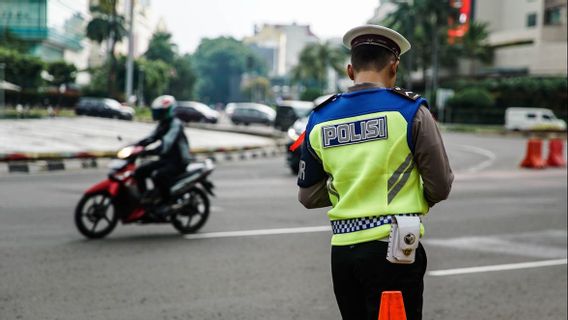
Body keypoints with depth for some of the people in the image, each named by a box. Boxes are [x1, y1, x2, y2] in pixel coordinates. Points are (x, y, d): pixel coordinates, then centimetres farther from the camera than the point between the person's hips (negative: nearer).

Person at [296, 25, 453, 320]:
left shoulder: (319, 120, 5)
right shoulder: (410, 111, -6)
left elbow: (308, 196, 12)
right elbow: (440, 187, -2)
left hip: (342, 251, 5)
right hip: (392, 250, -4)